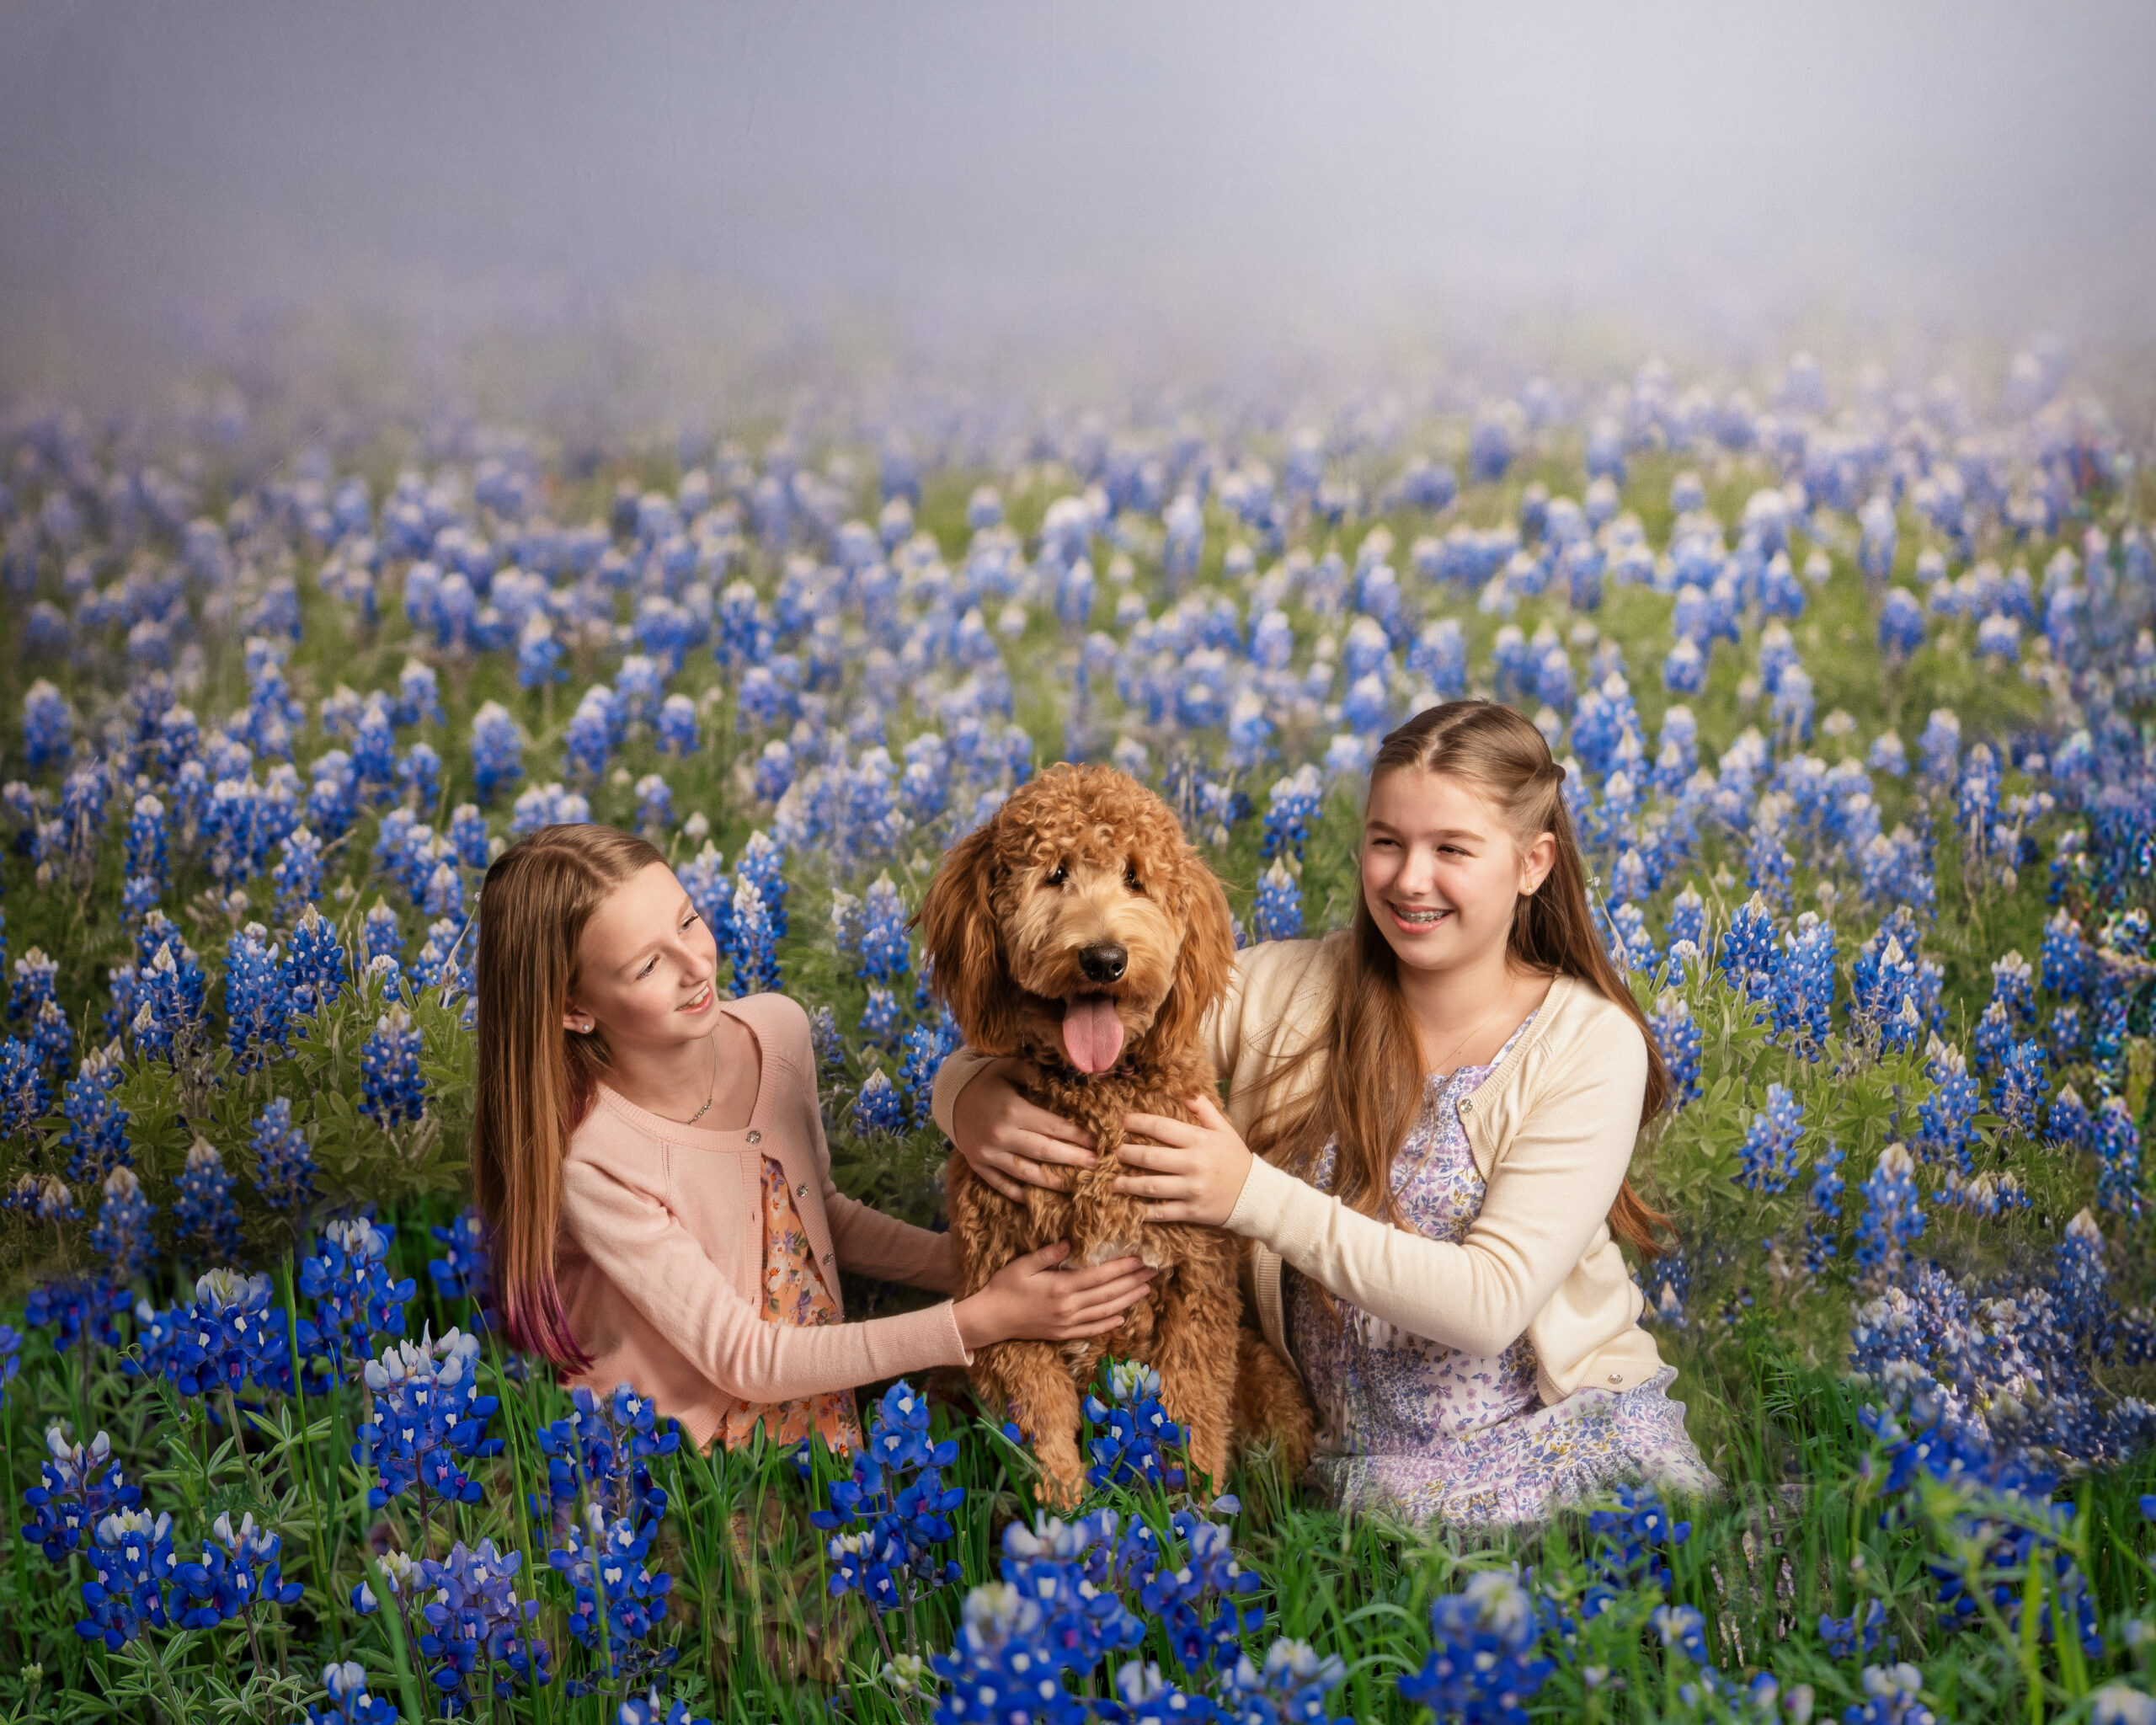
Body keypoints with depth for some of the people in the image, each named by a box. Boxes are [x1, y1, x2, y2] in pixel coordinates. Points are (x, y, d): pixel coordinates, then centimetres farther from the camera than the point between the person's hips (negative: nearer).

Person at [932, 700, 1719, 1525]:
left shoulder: (1592, 1045, -7)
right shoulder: (1281, 990, -1)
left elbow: (1490, 1303, -17)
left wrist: (1256, 1195, -23)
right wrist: (974, 1098, -23)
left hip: (1583, 1446, -1)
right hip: (1371, 1470, 1)